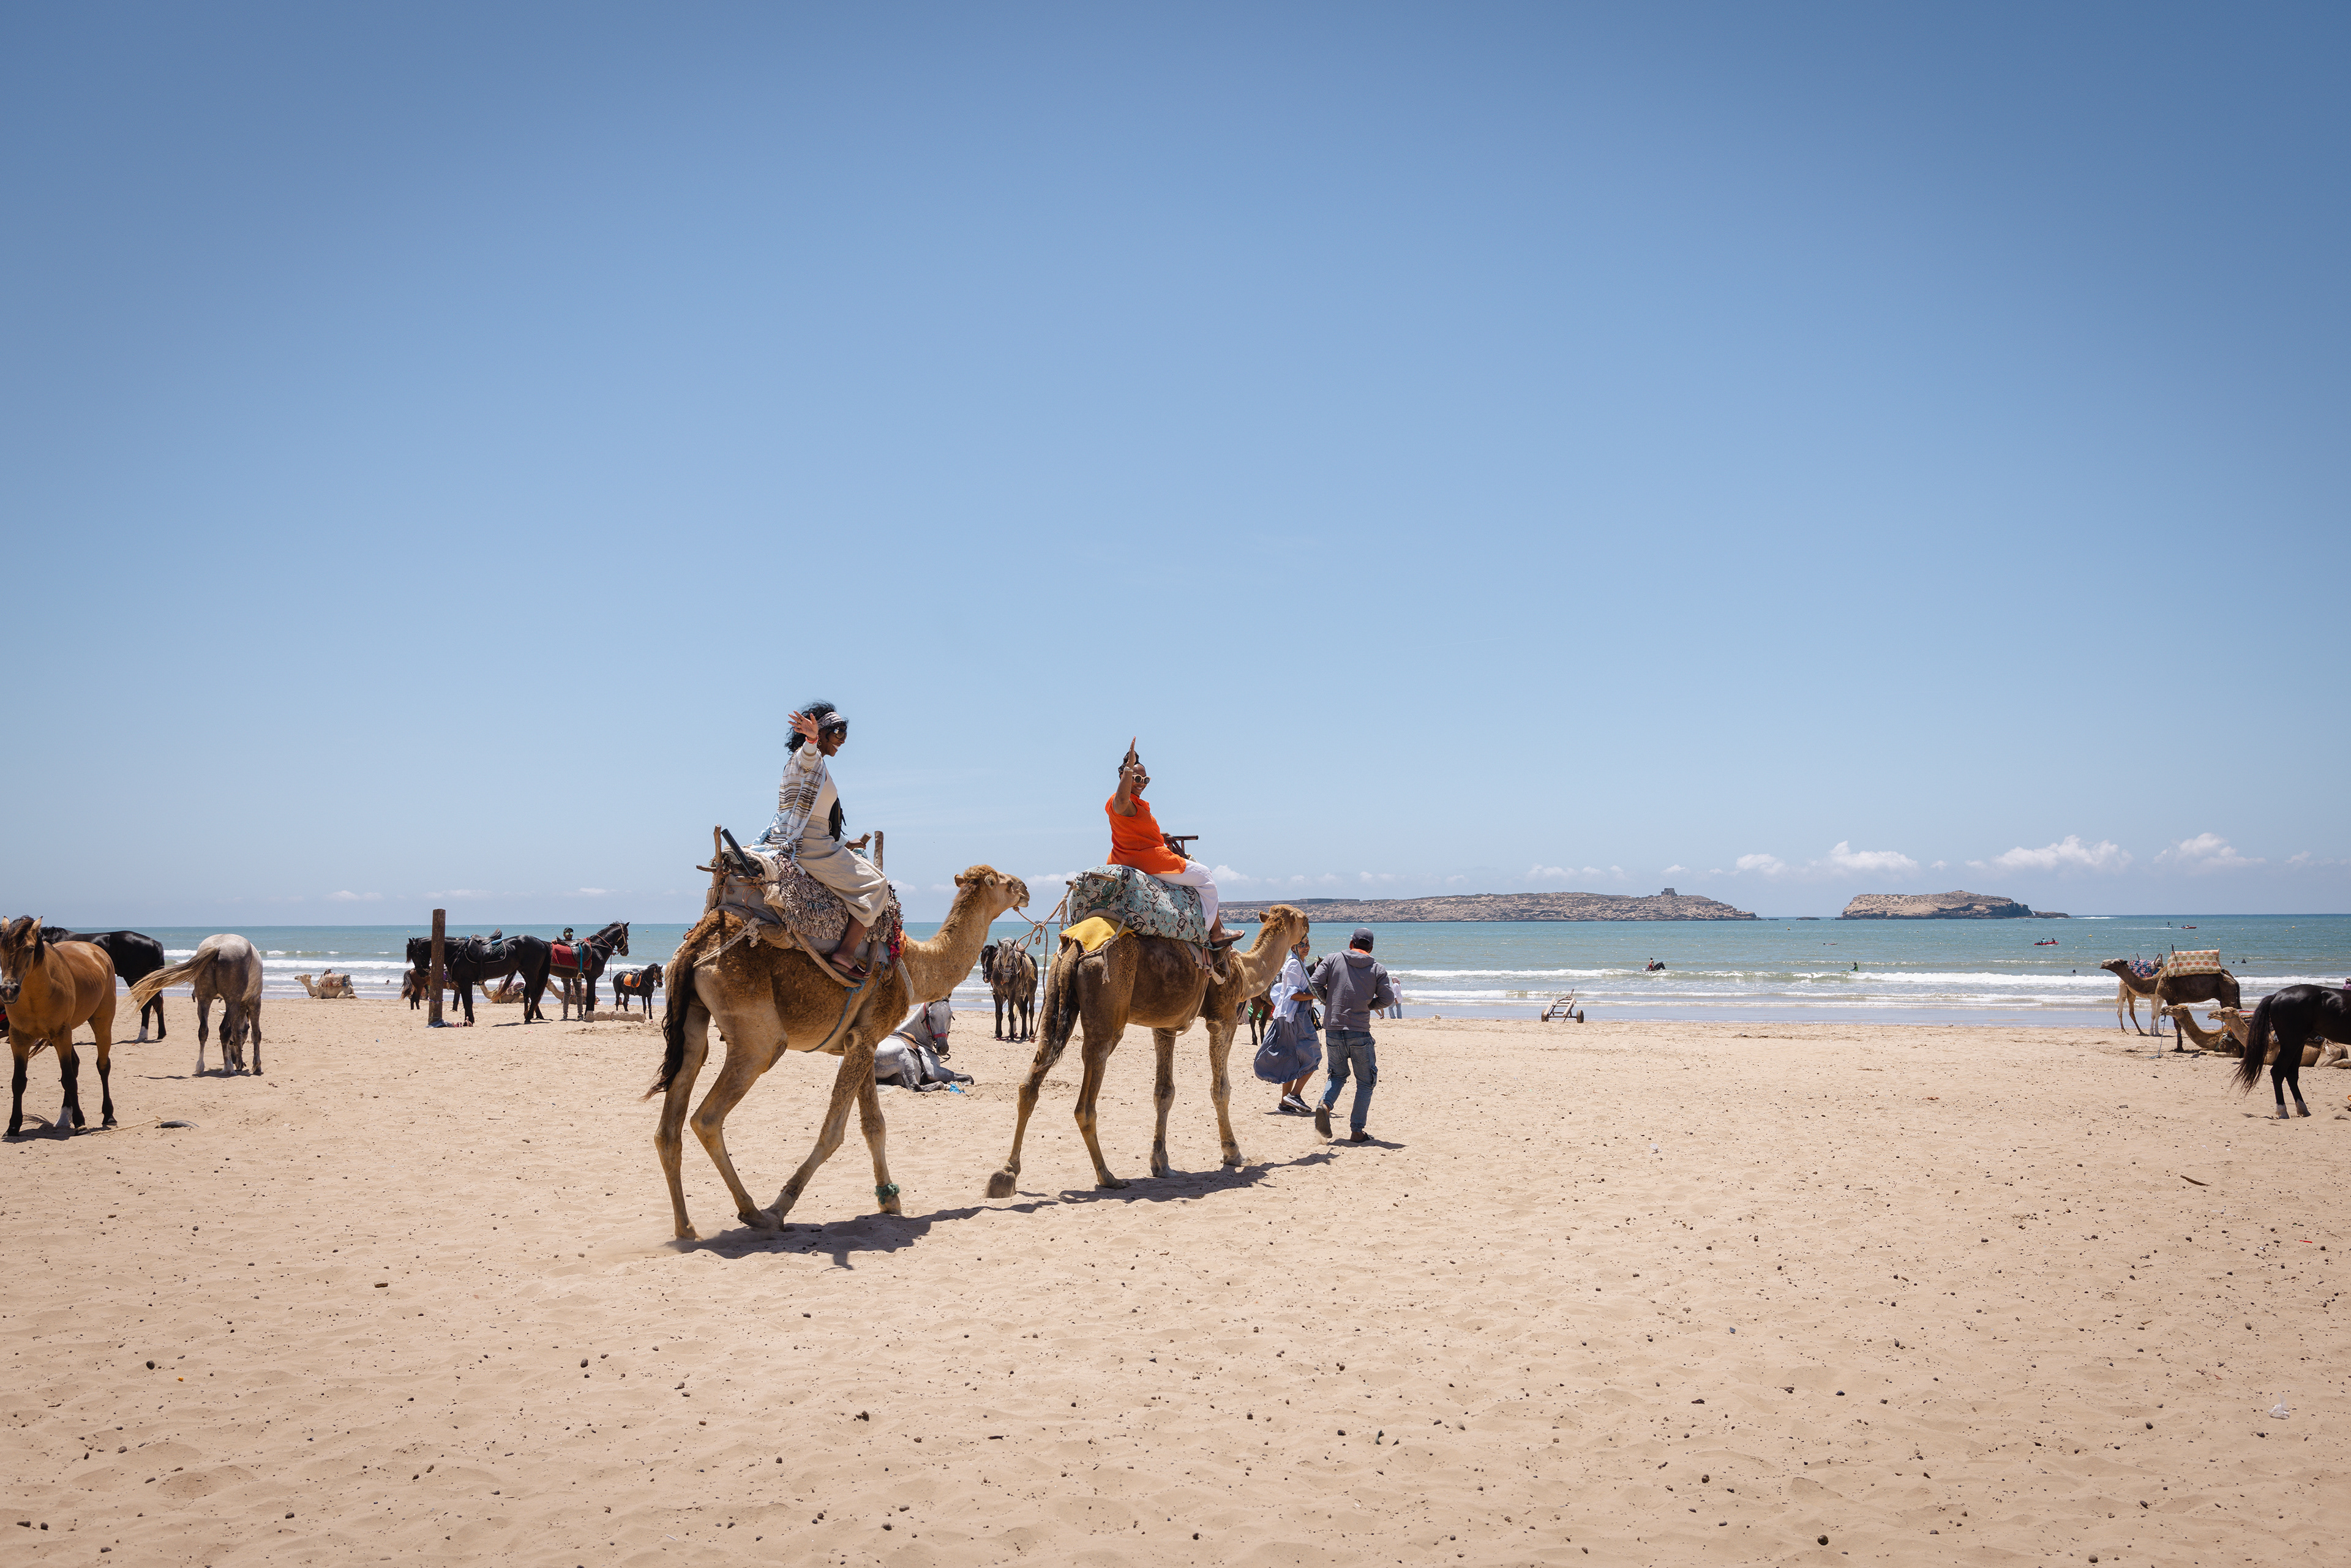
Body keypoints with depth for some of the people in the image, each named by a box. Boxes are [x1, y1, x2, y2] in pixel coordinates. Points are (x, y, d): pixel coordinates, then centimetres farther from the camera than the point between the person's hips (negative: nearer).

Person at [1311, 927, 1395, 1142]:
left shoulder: (1333, 960, 2)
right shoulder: (1377, 970, 1)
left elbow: (1315, 984, -4)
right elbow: (1388, 999, -2)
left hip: (1334, 1031, 2)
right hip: (1360, 1033, -2)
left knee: (1337, 1074, 21)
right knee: (1366, 1082, 12)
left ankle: (1325, 1105, -6)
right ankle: (1357, 1130, 8)